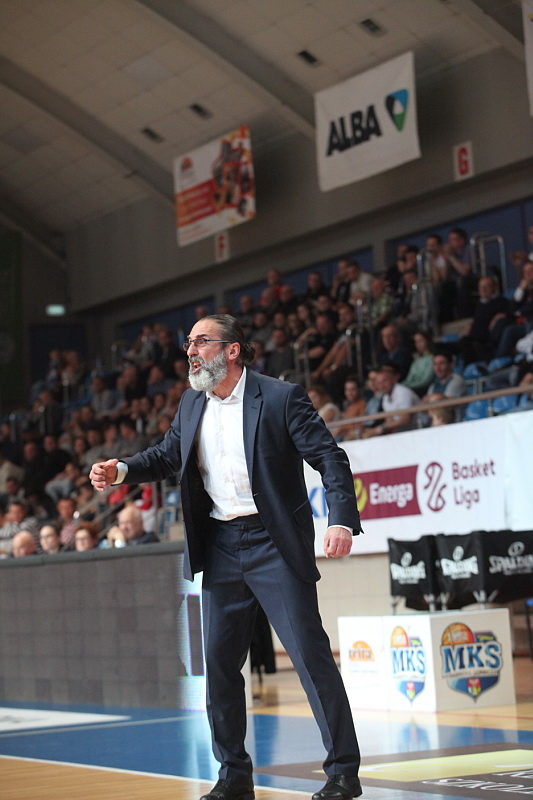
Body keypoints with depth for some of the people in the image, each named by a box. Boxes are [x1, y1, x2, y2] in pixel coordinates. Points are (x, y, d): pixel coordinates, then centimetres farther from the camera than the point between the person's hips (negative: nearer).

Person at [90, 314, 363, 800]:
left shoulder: (281, 397, -8)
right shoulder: (192, 404, 10)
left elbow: (330, 459, -10)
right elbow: (168, 455, 22)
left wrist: (342, 521, -24)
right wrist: (121, 471, 3)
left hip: (273, 545, -6)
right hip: (220, 547, 6)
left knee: (310, 653, -6)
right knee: (220, 661, 7)